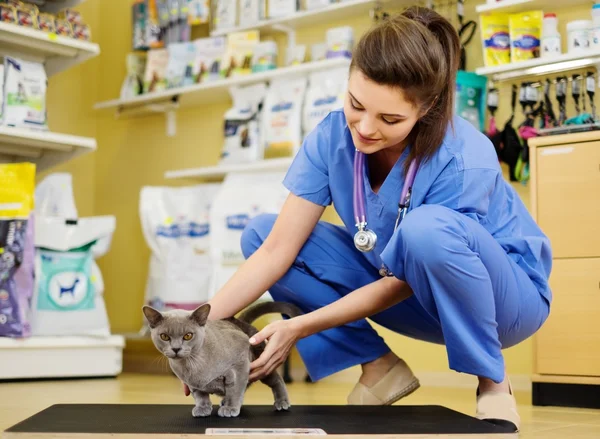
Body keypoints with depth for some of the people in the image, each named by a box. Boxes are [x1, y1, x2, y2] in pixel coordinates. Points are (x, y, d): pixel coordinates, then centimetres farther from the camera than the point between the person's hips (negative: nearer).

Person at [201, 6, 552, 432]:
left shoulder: (464, 161, -31)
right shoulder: (331, 138, -17)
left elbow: (399, 285, -24)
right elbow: (277, 250, -17)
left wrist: (298, 328, -28)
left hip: (504, 292, -5)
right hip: (411, 295, 5)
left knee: (428, 229, -40)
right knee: (259, 233, -11)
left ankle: (492, 382, -15)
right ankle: (380, 367, -2)